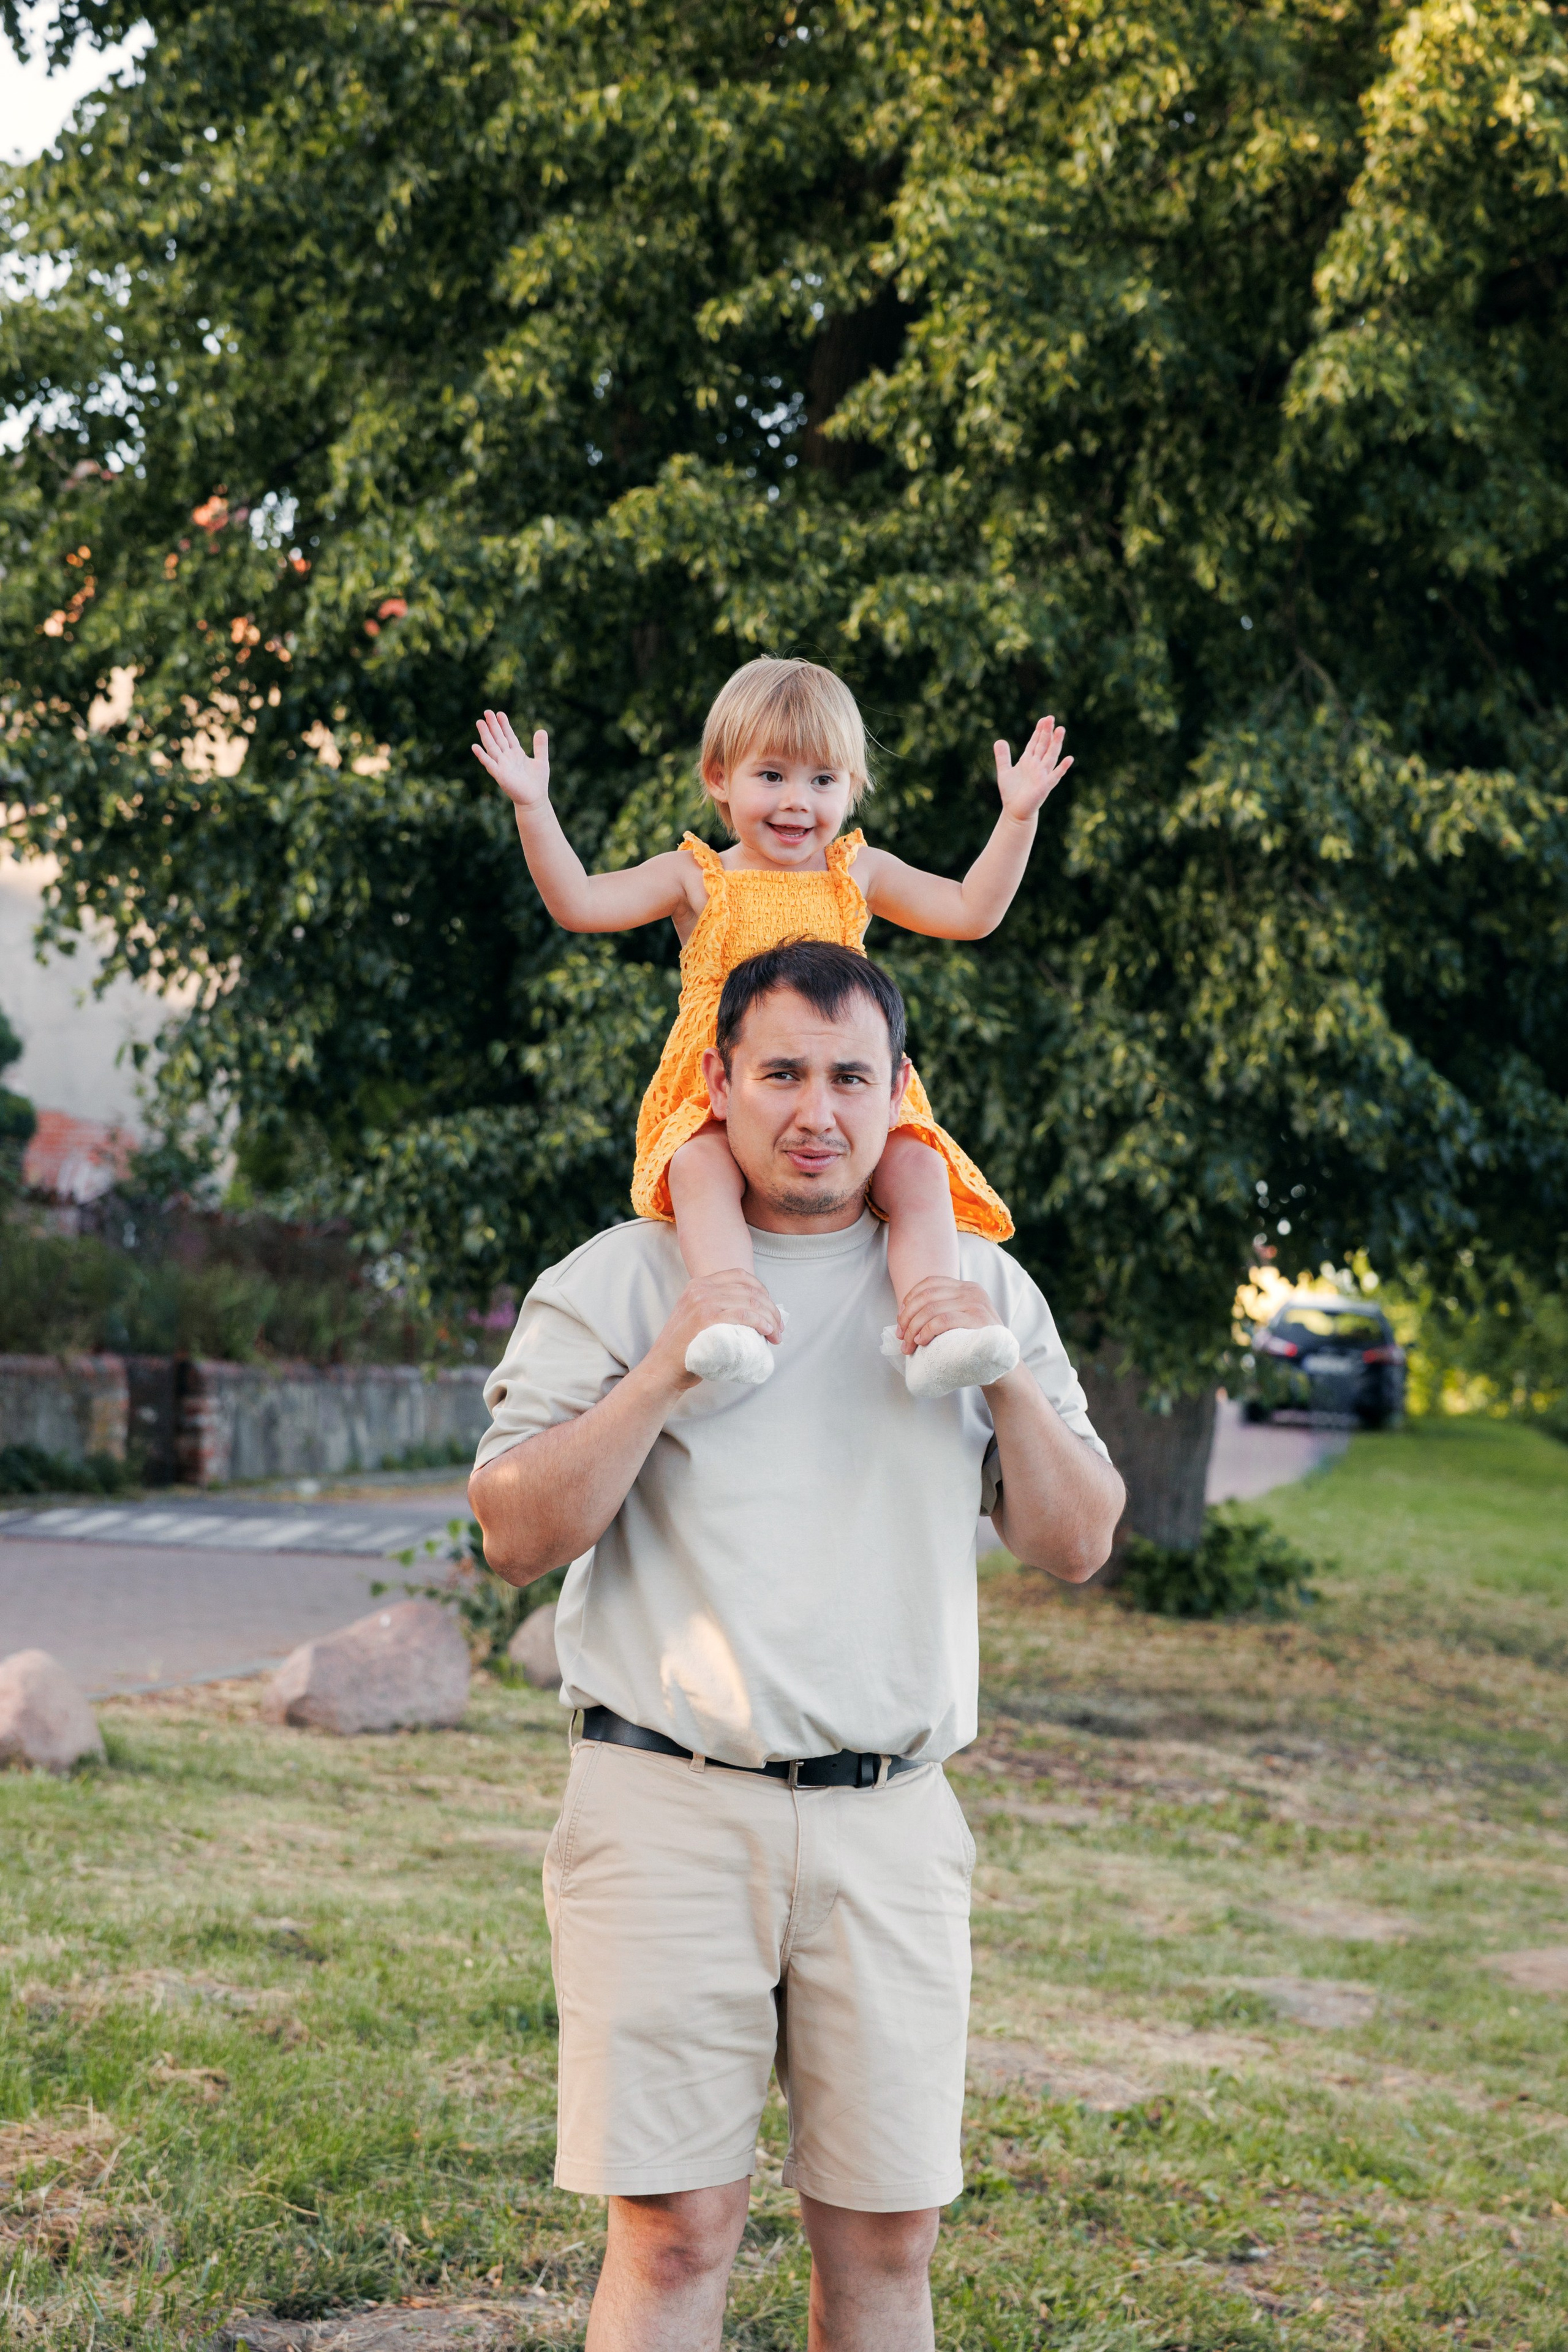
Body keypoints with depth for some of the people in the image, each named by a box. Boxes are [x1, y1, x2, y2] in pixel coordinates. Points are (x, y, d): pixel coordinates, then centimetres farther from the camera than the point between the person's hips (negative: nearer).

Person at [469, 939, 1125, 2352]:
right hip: (671, 1810, -2)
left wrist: (1005, 1383, -7)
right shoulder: (619, 1281, 5)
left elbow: (1075, 1546, 9)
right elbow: (517, 1537, -3)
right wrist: (661, 1378, -14)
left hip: (892, 1823, 3)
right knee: (676, 2232, -4)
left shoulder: (978, 1286, 13)